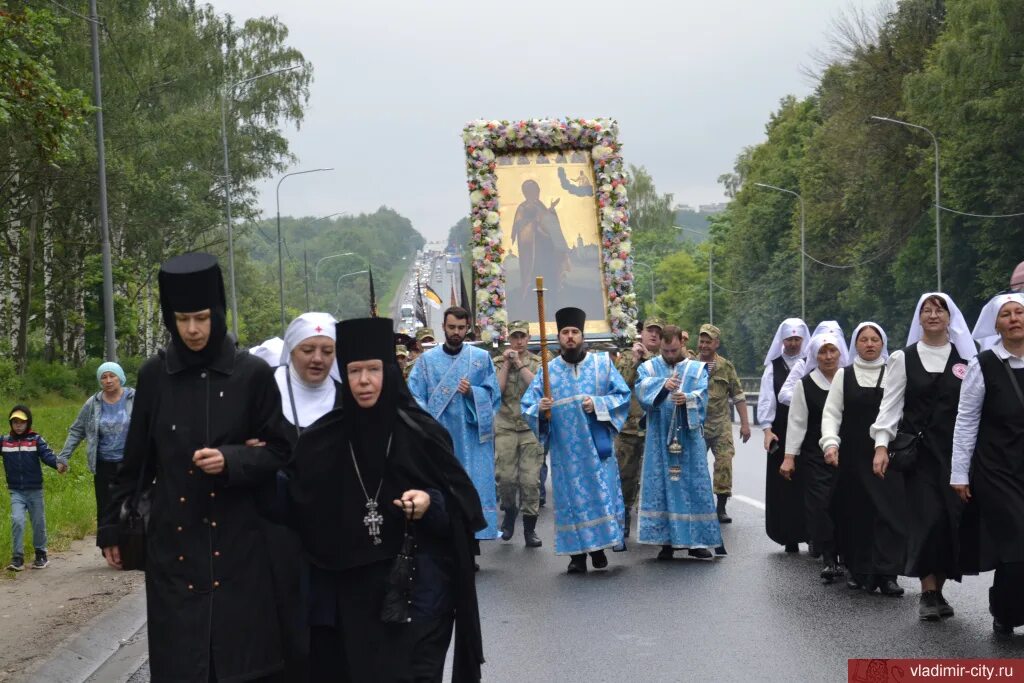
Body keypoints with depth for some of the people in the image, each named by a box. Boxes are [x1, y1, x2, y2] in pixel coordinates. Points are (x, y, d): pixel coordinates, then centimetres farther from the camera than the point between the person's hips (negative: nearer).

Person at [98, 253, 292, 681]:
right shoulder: (154, 376, 3)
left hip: (237, 542, -1)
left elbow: (278, 452, 1)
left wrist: (230, 460, -17)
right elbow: (135, 460, 10)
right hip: (173, 542, 1)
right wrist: (112, 527, 12)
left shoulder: (253, 375, -3)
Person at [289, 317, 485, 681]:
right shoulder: (321, 439, 2)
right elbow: (298, 507, 7)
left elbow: (464, 503, -1)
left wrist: (431, 504, -20)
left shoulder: (422, 432, -5)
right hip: (349, 592, 2)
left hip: (417, 588, -2)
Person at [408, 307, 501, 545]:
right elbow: (414, 396, 0)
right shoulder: (427, 359, 6)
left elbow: (493, 395, 6)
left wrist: (472, 392, -13)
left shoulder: (482, 358, 7)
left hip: (471, 438, 0)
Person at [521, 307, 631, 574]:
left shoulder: (602, 363, 5)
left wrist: (598, 404, -14)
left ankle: (598, 548, 12)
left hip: (596, 444, 0)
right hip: (565, 449, 1)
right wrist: (539, 409, -19)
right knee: (571, 497, 1)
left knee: (601, 494, -1)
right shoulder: (548, 370, 6)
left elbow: (623, 395, 1)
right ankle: (577, 553, 7)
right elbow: (528, 406, 3)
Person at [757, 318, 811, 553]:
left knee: (807, 485, -4)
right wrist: (767, 428, -10)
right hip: (781, 434, 1)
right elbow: (766, 399, 2)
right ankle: (789, 537, 8)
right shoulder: (773, 367, 9)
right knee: (783, 485, 2)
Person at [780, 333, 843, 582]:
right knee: (819, 504, -7)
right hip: (815, 454, -1)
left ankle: (844, 555, 13)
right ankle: (828, 557, -1)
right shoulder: (805, 384, 2)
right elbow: (797, 422, 2)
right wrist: (789, 456, -2)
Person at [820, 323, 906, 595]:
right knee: (855, 512, 5)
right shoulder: (843, 375, 8)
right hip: (853, 455, 1)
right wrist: (831, 442, -12)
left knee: (890, 512, -8)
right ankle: (859, 570, 16)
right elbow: (831, 413, 4)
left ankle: (886, 573, -6)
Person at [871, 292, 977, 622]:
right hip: (919, 449, -2)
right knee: (927, 518, -9)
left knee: (952, 519, 0)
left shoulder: (965, 358, 7)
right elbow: (890, 405, 1)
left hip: (956, 450, 2)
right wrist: (882, 445, -10)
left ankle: (938, 590, 12)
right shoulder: (903, 359, 5)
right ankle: (928, 593, -3)